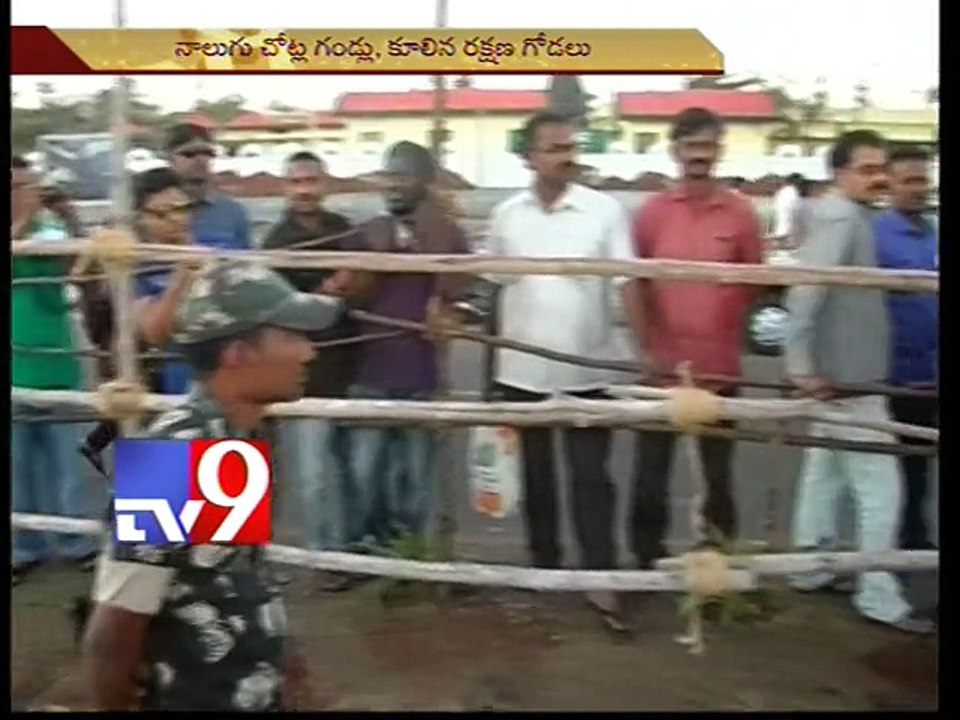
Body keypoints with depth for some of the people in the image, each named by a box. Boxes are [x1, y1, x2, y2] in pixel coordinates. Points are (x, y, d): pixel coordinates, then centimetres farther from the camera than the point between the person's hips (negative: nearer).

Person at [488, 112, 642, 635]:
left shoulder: (604, 210, -5)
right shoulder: (506, 215, 2)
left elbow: (628, 283, -9)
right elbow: (496, 290, 10)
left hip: (587, 372, -2)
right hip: (522, 372, 3)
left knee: (591, 478, 3)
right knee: (535, 476, 15)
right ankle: (544, 568, 31)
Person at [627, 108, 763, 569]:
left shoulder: (741, 214, -1)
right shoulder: (651, 213, -1)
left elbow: (753, 283, 6)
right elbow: (632, 284, 3)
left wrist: (727, 332, 1)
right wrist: (645, 345, -1)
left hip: (719, 367, 0)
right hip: (661, 366, 0)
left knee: (718, 471, 13)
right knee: (651, 472, 9)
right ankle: (647, 562, 24)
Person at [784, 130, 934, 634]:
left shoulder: (850, 216, 13)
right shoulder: (841, 218, -18)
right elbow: (803, 295, -28)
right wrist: (802, 368, -26)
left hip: (843, 374, 10)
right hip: (847, 379, -10)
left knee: (824, 474, 17)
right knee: (879, 489, -3)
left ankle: (812, 567, 29)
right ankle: (879, 598, 7)